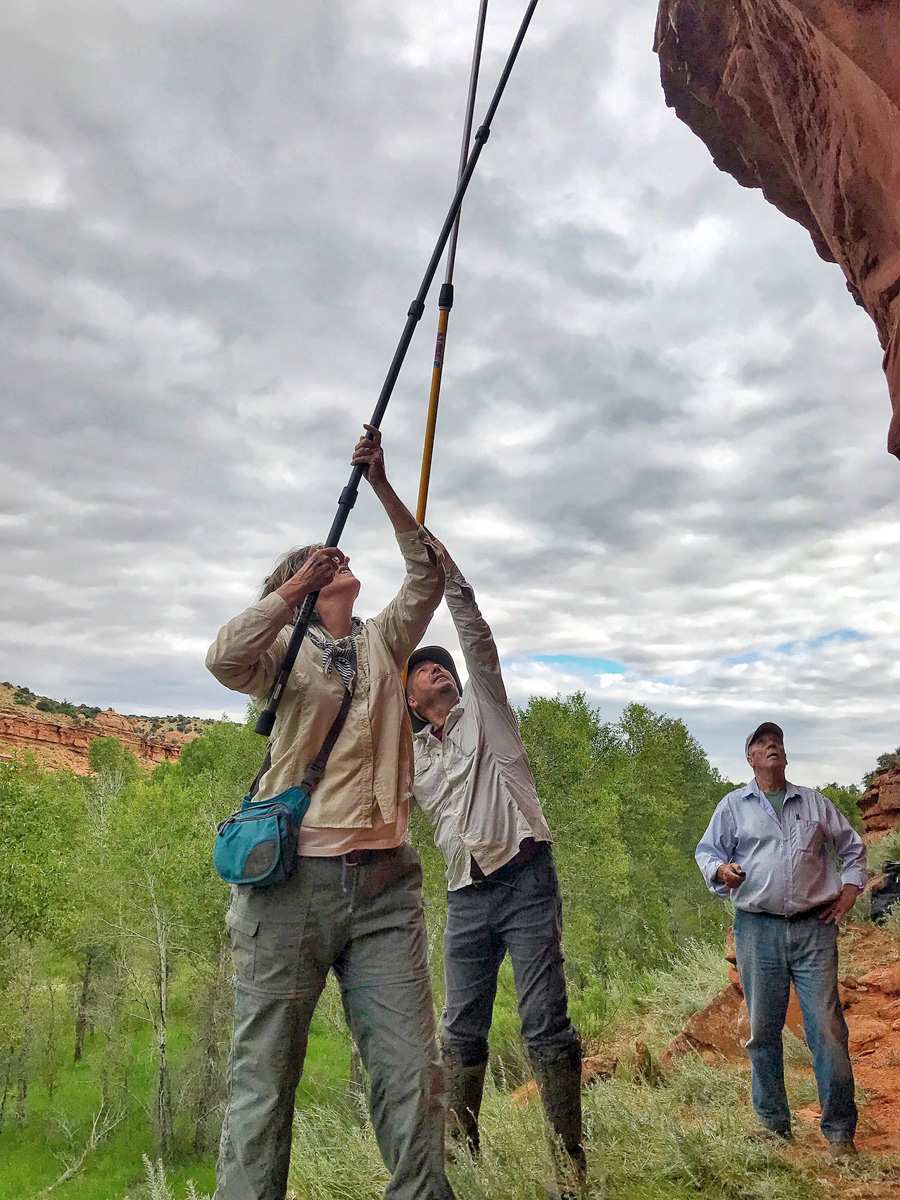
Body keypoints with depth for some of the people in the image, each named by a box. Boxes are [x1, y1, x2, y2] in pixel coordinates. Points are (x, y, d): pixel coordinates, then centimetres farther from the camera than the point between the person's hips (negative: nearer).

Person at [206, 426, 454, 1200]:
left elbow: (429, 574, 7)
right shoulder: (285, 647, 7)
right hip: (293, 876, -3)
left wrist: (382, 485, 0)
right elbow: (225, 660, -13)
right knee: (264, 1075, 3)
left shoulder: (384, 642, 17)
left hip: (385, 882, 3)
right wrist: (294, 588, -15)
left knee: (412, 1072, 2)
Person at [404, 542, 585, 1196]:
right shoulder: (412, 757, 18)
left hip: (525, 879, -4)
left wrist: (444, 566, -6)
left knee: (546, 1025, -5)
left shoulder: (484, 708, 10)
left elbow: (475, 633, -1)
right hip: (467, 897, 4)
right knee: (462, 1031, 9)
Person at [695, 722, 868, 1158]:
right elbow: (706, 850, 11)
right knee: (763, 1031, 5)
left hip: (814, 928, 1)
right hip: (757, 929, 0)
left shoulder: (814, 803, 15)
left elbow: (852, 847, 25)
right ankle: (772, 1123, 18)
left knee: (828, 1028, -2)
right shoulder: (733, 805, 10)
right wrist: (721, 869, -10)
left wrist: (850, 888, 11)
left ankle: (840, 1131, 10)